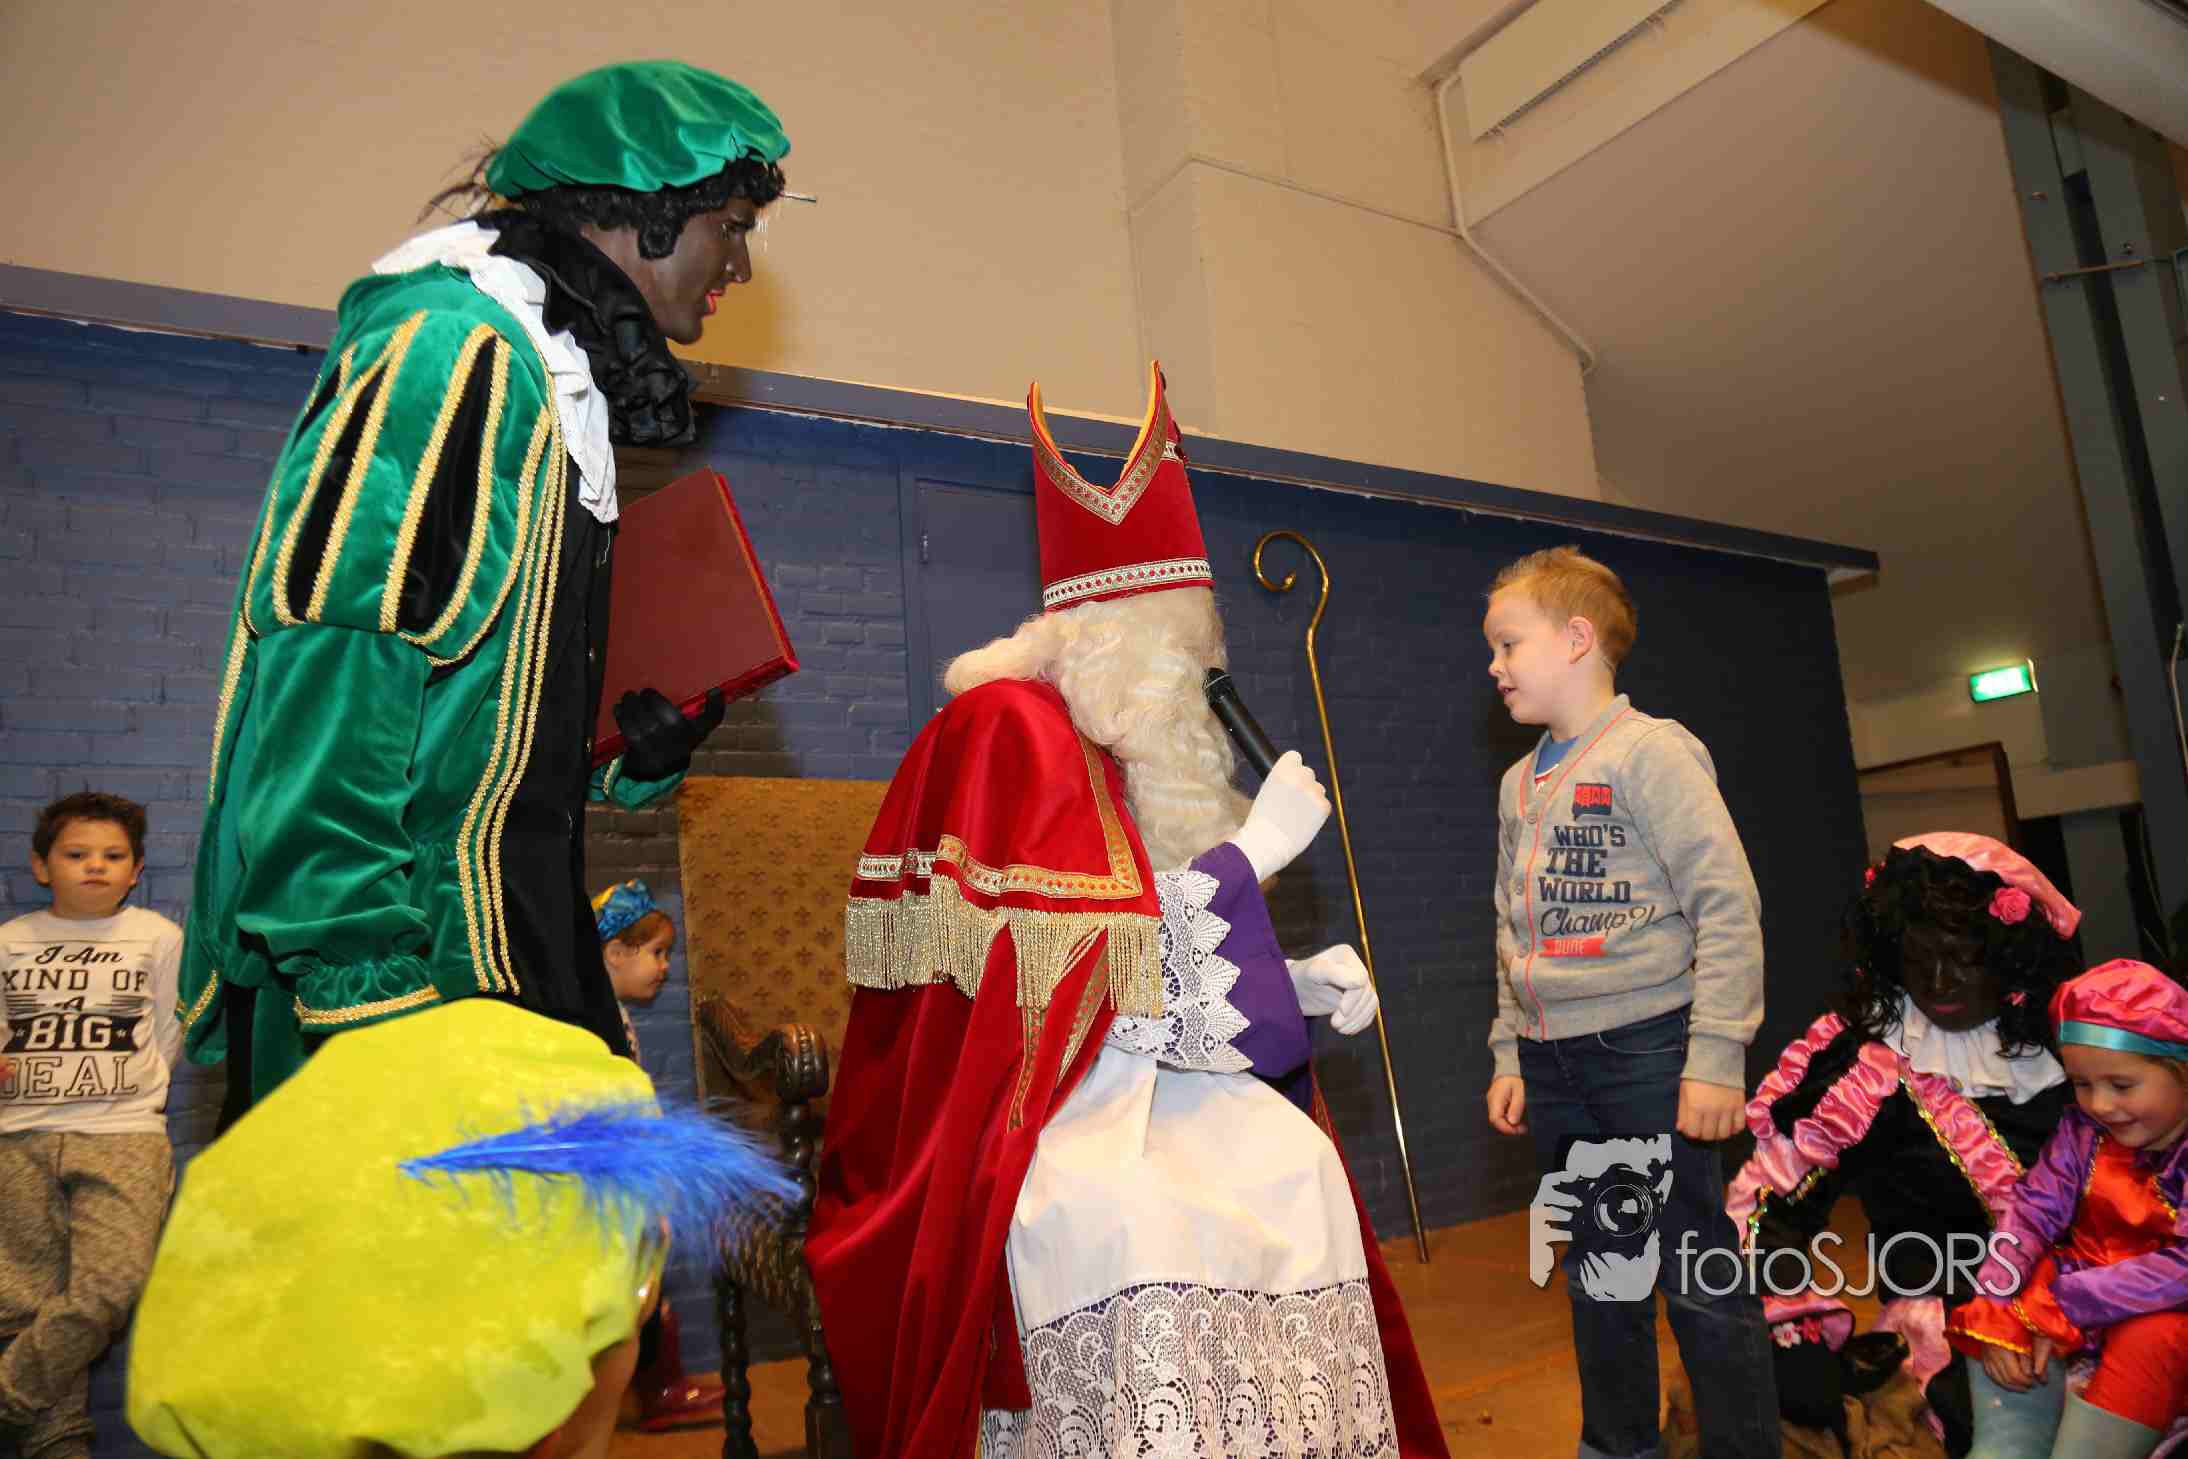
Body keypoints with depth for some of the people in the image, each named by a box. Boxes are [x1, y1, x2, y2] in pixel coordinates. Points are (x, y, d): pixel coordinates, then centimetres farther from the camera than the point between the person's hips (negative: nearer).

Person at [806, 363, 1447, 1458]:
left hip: (1129, 1079, 7)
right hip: (1007, 1100, -7)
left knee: (1298, 1166, -18)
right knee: (1129, 1218, -35)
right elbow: (1089, 972, -18)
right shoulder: (1007, 727, -11)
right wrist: (1255, 848, -13)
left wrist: (1303, 984, 4)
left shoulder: (1130, 755, 16)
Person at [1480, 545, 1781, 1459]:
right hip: (1555, 1065, 7)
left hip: (1648, 1048, -7)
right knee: (1597, 1278, 17)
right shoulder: (1519, 783, 13)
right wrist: (1511, 1053, 15)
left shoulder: (1649, 749, -8)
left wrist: (1716, 1056, -17)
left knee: (1697, 1277, 2)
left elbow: (1727, 905, -13)